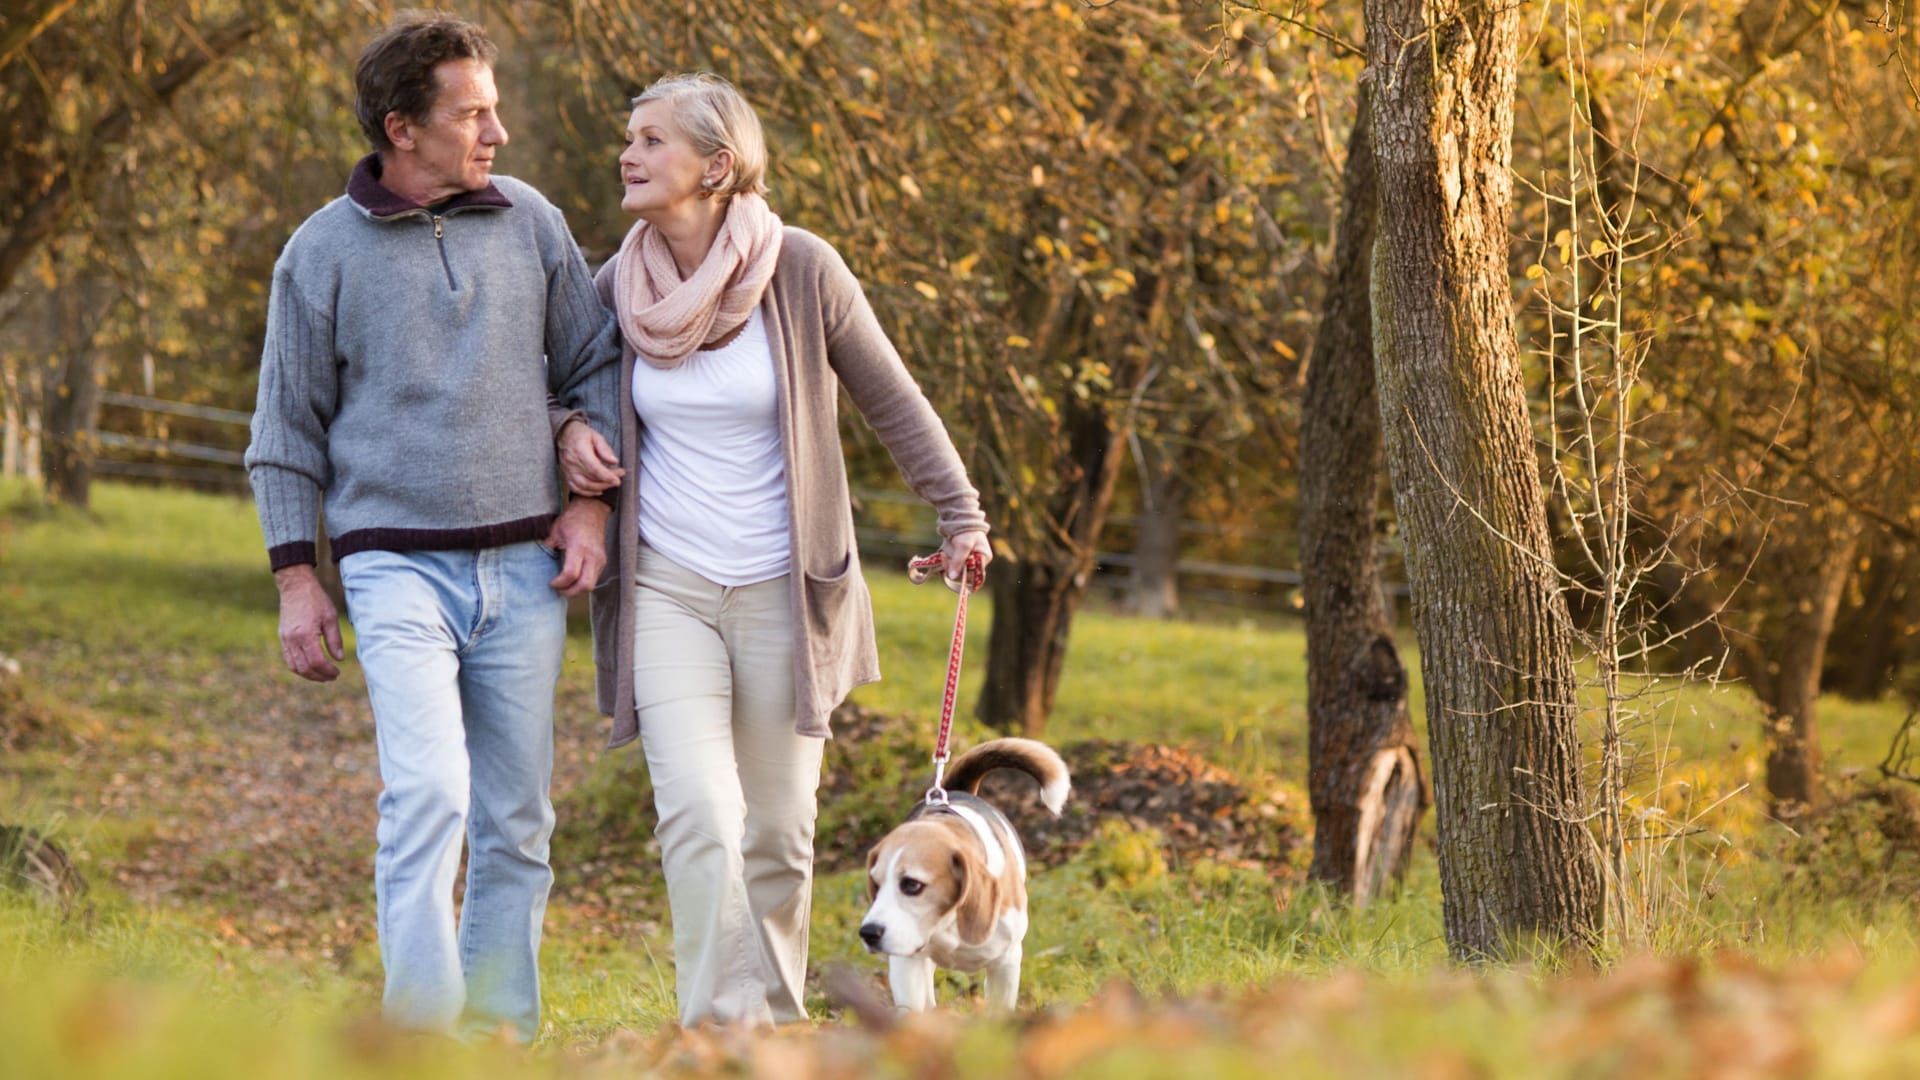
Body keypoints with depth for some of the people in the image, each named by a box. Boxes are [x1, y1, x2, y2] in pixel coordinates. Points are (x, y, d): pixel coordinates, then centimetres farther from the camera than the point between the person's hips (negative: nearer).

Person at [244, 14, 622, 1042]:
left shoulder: (530, 222, 6)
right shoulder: (324, 251, 0)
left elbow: (595, 366, 15)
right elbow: (287, 427, 5)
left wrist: (589, 501, 4)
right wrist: (296, 580, 1)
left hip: (524, 568, 3)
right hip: (398, 565, -3)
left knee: (516, 819, 6)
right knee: (427, 794, -19)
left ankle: (499, 1028, 16)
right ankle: (418, 1027, -17)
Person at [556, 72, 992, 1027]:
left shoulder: (802, 270, -8)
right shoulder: (621, 284, 0)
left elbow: (892, 401, 3)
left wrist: (960, 514, 3)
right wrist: (570, 434, -1)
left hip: (780, 591, -1)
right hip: (666, 590, 1)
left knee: (777, 833, 7)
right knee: (697, 819, -16)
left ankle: (777, 1029, 23)